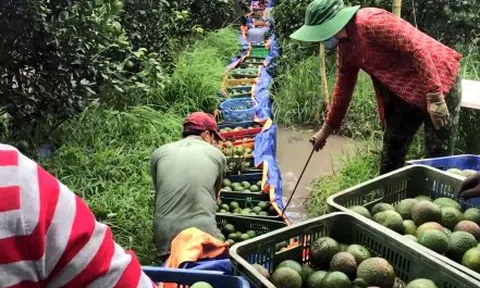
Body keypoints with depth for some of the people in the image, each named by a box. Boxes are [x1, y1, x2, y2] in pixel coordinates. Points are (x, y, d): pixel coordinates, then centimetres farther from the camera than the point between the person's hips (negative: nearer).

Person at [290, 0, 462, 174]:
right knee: (390, 156, 14)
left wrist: (434, 96, -27)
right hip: (403, 93, 9)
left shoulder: (372, 22, -23)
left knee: (439, 159, -3)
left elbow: (416, 50, -26)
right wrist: (327, 128, 19)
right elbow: (343, 87, 15)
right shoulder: (344, 46, 5)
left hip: (439, 84, -9)